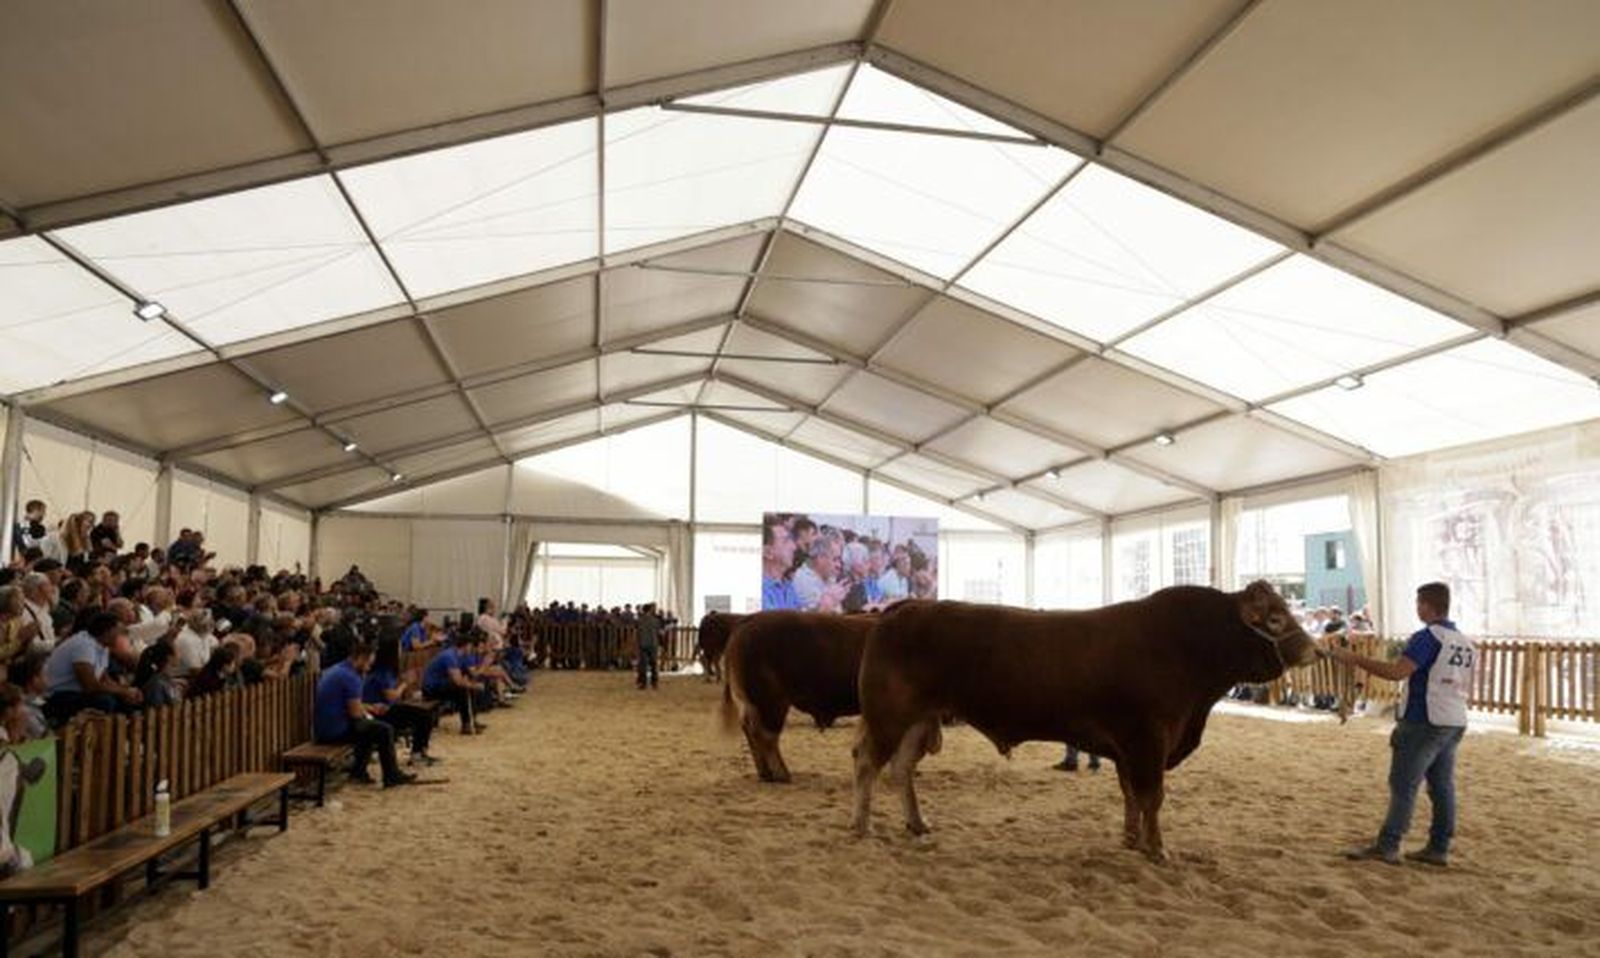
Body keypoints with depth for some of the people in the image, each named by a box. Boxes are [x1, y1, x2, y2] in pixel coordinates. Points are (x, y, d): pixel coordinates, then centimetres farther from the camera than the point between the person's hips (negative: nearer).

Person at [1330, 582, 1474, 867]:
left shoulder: (1428, 637, -15)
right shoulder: (1466, 643, 12)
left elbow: (1396, 672, -25)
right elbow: (1467, 689, 18)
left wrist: (1353, 658, -22)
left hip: (1424, 722, -8)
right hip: (1455, 723, 8)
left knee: (1403, 785, -4)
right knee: (1442, 785, 10)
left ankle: (1387, 846, -2)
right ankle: (1439, 848, 14)